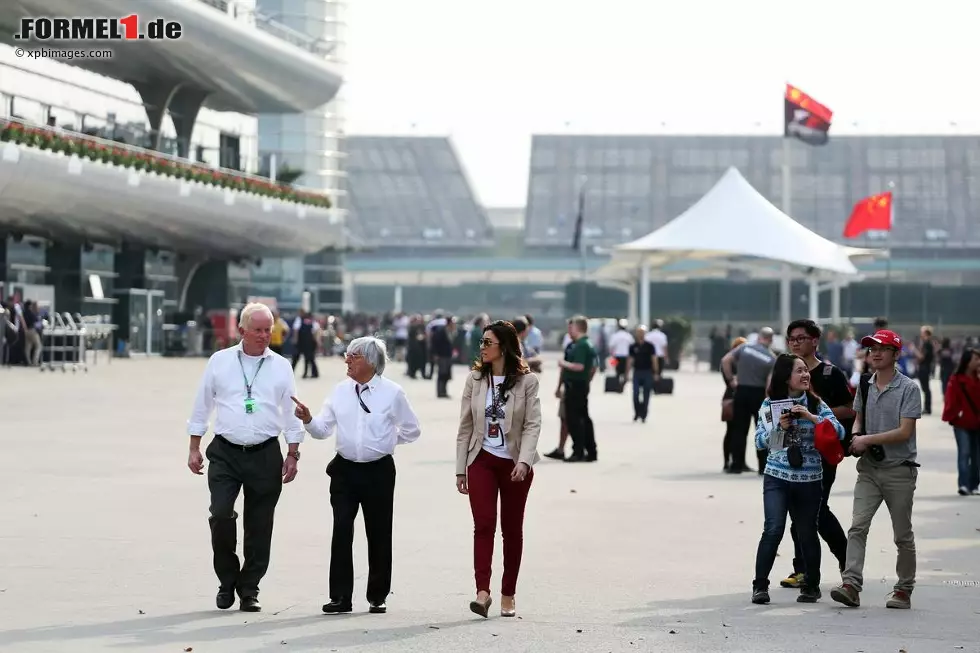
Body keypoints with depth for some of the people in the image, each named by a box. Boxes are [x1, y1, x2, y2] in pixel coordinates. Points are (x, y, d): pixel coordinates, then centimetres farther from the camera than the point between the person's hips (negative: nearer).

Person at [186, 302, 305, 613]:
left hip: (265, 455, 1)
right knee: (221, 514, -14)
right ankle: (227, 581, 7)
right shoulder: (219, 361, 4)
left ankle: (249, 590, 15)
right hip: (225, 453, -1)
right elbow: (202, 407, 9)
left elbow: (291, 413, 10)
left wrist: (293, 455, 5)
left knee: (259, 526, 3)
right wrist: (194, 449, 7)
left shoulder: (281, 367, 6)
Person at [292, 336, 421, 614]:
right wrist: (308, 419, -13)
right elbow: (323, 429, 5)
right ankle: (340, 597, 0)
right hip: (345, 469, 2)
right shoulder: (340, 391, 6)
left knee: (379, 535, 5)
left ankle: (377, 597, 17)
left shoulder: (392, 393, -3)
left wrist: (385, 440, 3)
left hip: (378, 471, -2)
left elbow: (412, 431, 6)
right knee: (341, 533, -4)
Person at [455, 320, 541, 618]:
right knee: (483, 524, -12)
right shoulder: (475, 379, 3)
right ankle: (482, 592, -19)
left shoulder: (526, 381, -4)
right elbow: (465, 426, 6)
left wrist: (524, 461, -23)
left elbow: (532, 425, -9)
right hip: (482, 460, 1)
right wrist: (460, 469, 5)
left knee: (512, 529, 8)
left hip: (515, 463, -1)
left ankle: (508, 596, 17)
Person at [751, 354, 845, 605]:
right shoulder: (770, 404, 1)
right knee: (774, 529, -14)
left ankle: (811, 586, 26)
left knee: (807, 533, 8)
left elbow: (839, 432, -7)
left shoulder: (816, 404, 2)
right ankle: (760, 585, -4)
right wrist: (779, 427, -17)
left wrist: (811, 417, -18)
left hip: (809, 480, 1)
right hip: (777, 478, -1)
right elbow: (760, 441, 0)